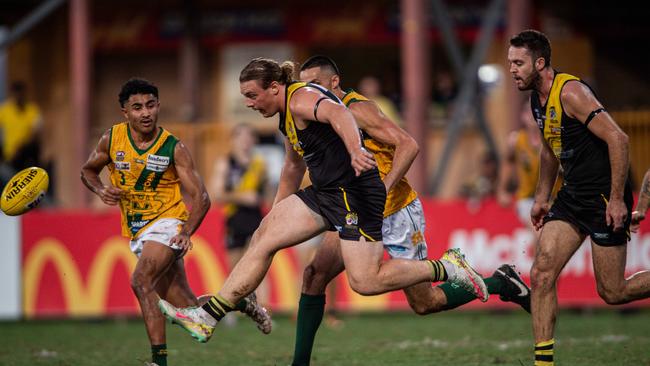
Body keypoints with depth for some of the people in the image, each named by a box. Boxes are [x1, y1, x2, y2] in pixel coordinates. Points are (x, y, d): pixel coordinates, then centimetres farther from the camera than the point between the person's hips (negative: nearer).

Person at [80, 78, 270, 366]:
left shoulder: (174, 148, -12)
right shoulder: (112, 139, -3)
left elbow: (200, 198, -12)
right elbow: (88, 170, 14)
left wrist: (187, 233, -29)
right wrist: (101, 191, -9)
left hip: (167, 223, -5)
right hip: (137, 232, 5)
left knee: (141, 281, -30)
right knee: (187, 307, 5)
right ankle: (238, 302, 34)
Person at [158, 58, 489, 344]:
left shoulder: (301, 98, -14)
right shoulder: (288, 116, 17)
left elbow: (337, 113, -36)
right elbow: (294, 165, 33)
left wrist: (355, 150, -54)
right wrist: (276, 211, 39)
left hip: (355, 190, -10)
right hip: (326, 192, 10)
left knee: (365, 282, -15)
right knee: (264, 237, 3)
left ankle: (446, 268, 1)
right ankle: (208, 317, 3)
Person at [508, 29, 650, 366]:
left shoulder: (570, 92, -20)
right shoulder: (537, 99, 9)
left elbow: (617, 139, -24)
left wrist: (617, 199, -23)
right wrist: (541, 198, 24)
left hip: (604, 197, -9)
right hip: (572, 196, 9)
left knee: (612, 293, -2)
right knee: (541, 275, -4)